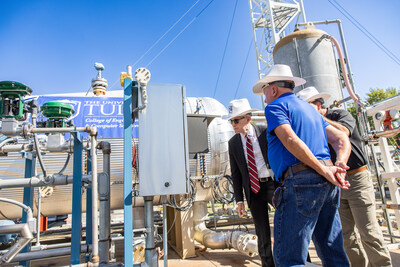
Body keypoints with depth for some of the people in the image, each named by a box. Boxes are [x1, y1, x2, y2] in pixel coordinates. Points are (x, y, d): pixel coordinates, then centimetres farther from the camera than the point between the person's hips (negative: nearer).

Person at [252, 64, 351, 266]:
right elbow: (341, 139, 18)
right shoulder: (310, 109, 26)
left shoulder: (275, 107, 1)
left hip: (301, 181, -9)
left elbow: (291, 140, -17)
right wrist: (339, 166, 2)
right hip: (328, 184, 9)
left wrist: (324, 170, -14)